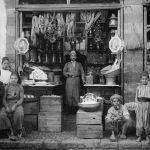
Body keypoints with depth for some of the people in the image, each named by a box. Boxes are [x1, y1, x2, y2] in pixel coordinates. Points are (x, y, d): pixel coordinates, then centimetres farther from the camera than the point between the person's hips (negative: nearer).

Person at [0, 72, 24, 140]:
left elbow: (21, 99, -2)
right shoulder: (6, 87, 10)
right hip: (7, 104, 2)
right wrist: (6, 107, -13)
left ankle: (16, 131, -17)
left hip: (17, 104, -2)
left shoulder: (20, 87, 6)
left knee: (18, 114, -35)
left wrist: (15, 105, -19)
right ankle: (11, 130, -18)